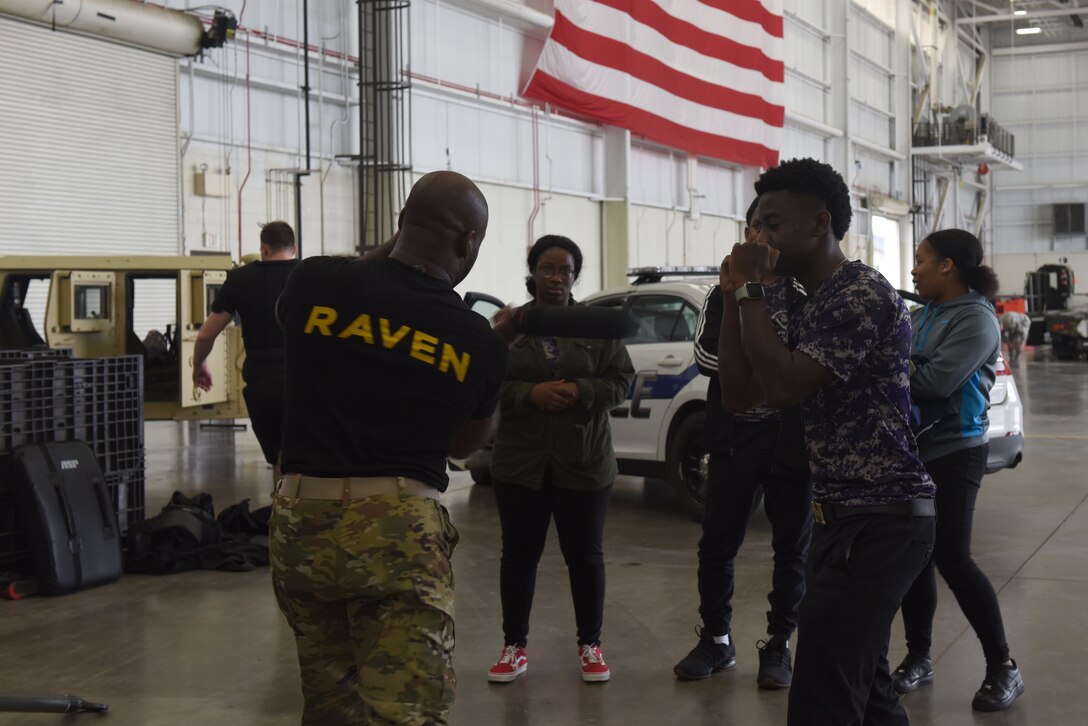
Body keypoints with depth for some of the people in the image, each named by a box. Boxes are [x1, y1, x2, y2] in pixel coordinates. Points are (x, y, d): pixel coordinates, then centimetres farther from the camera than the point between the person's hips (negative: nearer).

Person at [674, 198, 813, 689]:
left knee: (792, 547, 5)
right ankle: (716, 640, 24)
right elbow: (705, 356, -2)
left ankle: (778, 644, 18)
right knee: (717, 545, 7)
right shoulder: (723, 293, 8)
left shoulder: (807, 297, 1)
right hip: (732, 439, 2)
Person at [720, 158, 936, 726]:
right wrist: (735, 296, 5)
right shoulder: (811, 307, 16)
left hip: (879, 520, -10)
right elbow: (738, 392, 14)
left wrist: (751, 290, -15)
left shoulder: (862, 294, -15)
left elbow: (783, 388, -25)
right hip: (846, 514, 10)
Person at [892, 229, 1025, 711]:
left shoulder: (976, 318, -12)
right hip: (911, 450, 7)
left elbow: (936, 381, -22)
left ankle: (1003, 668, 5)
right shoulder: (921, 316, 12)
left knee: (951, 559, -8)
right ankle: (918, 657, 22)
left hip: (954, 454, -7)